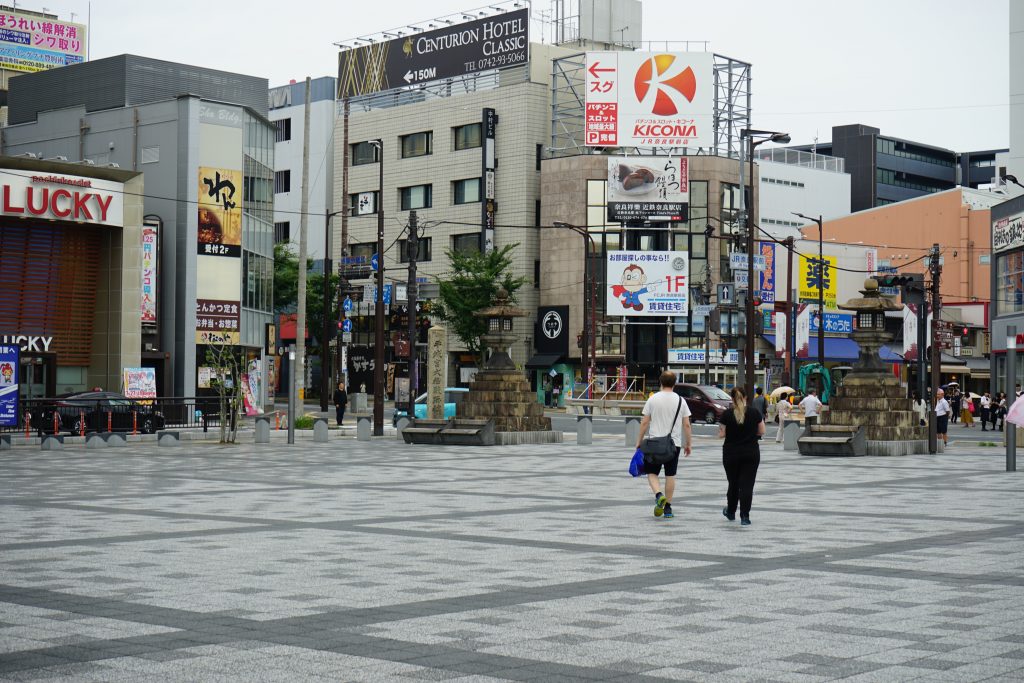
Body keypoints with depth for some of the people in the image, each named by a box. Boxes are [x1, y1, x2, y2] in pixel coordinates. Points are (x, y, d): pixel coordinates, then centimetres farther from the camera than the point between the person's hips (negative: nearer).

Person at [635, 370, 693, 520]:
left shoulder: (653, 399, -3)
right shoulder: (680, 400, -1)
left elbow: (644, 422, -2)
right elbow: (686, 425, 0)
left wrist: (639, 441, 6)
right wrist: (688, 443, 9)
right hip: (674, 443, 1)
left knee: (652, 472, 9)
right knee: (670, 475, 9)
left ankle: (659, 495, -17)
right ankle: (668, 507, 11)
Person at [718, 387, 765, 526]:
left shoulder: (727, 414, -9)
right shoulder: (755, 412, -5)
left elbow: (721, 435, -6)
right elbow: (762, 432, 1)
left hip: (731, 454, 0)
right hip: (751, 453, 0)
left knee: (733, 483, 16)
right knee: (747, 485, 1)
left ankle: (731, 512, 32)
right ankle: (745, 517, -6)